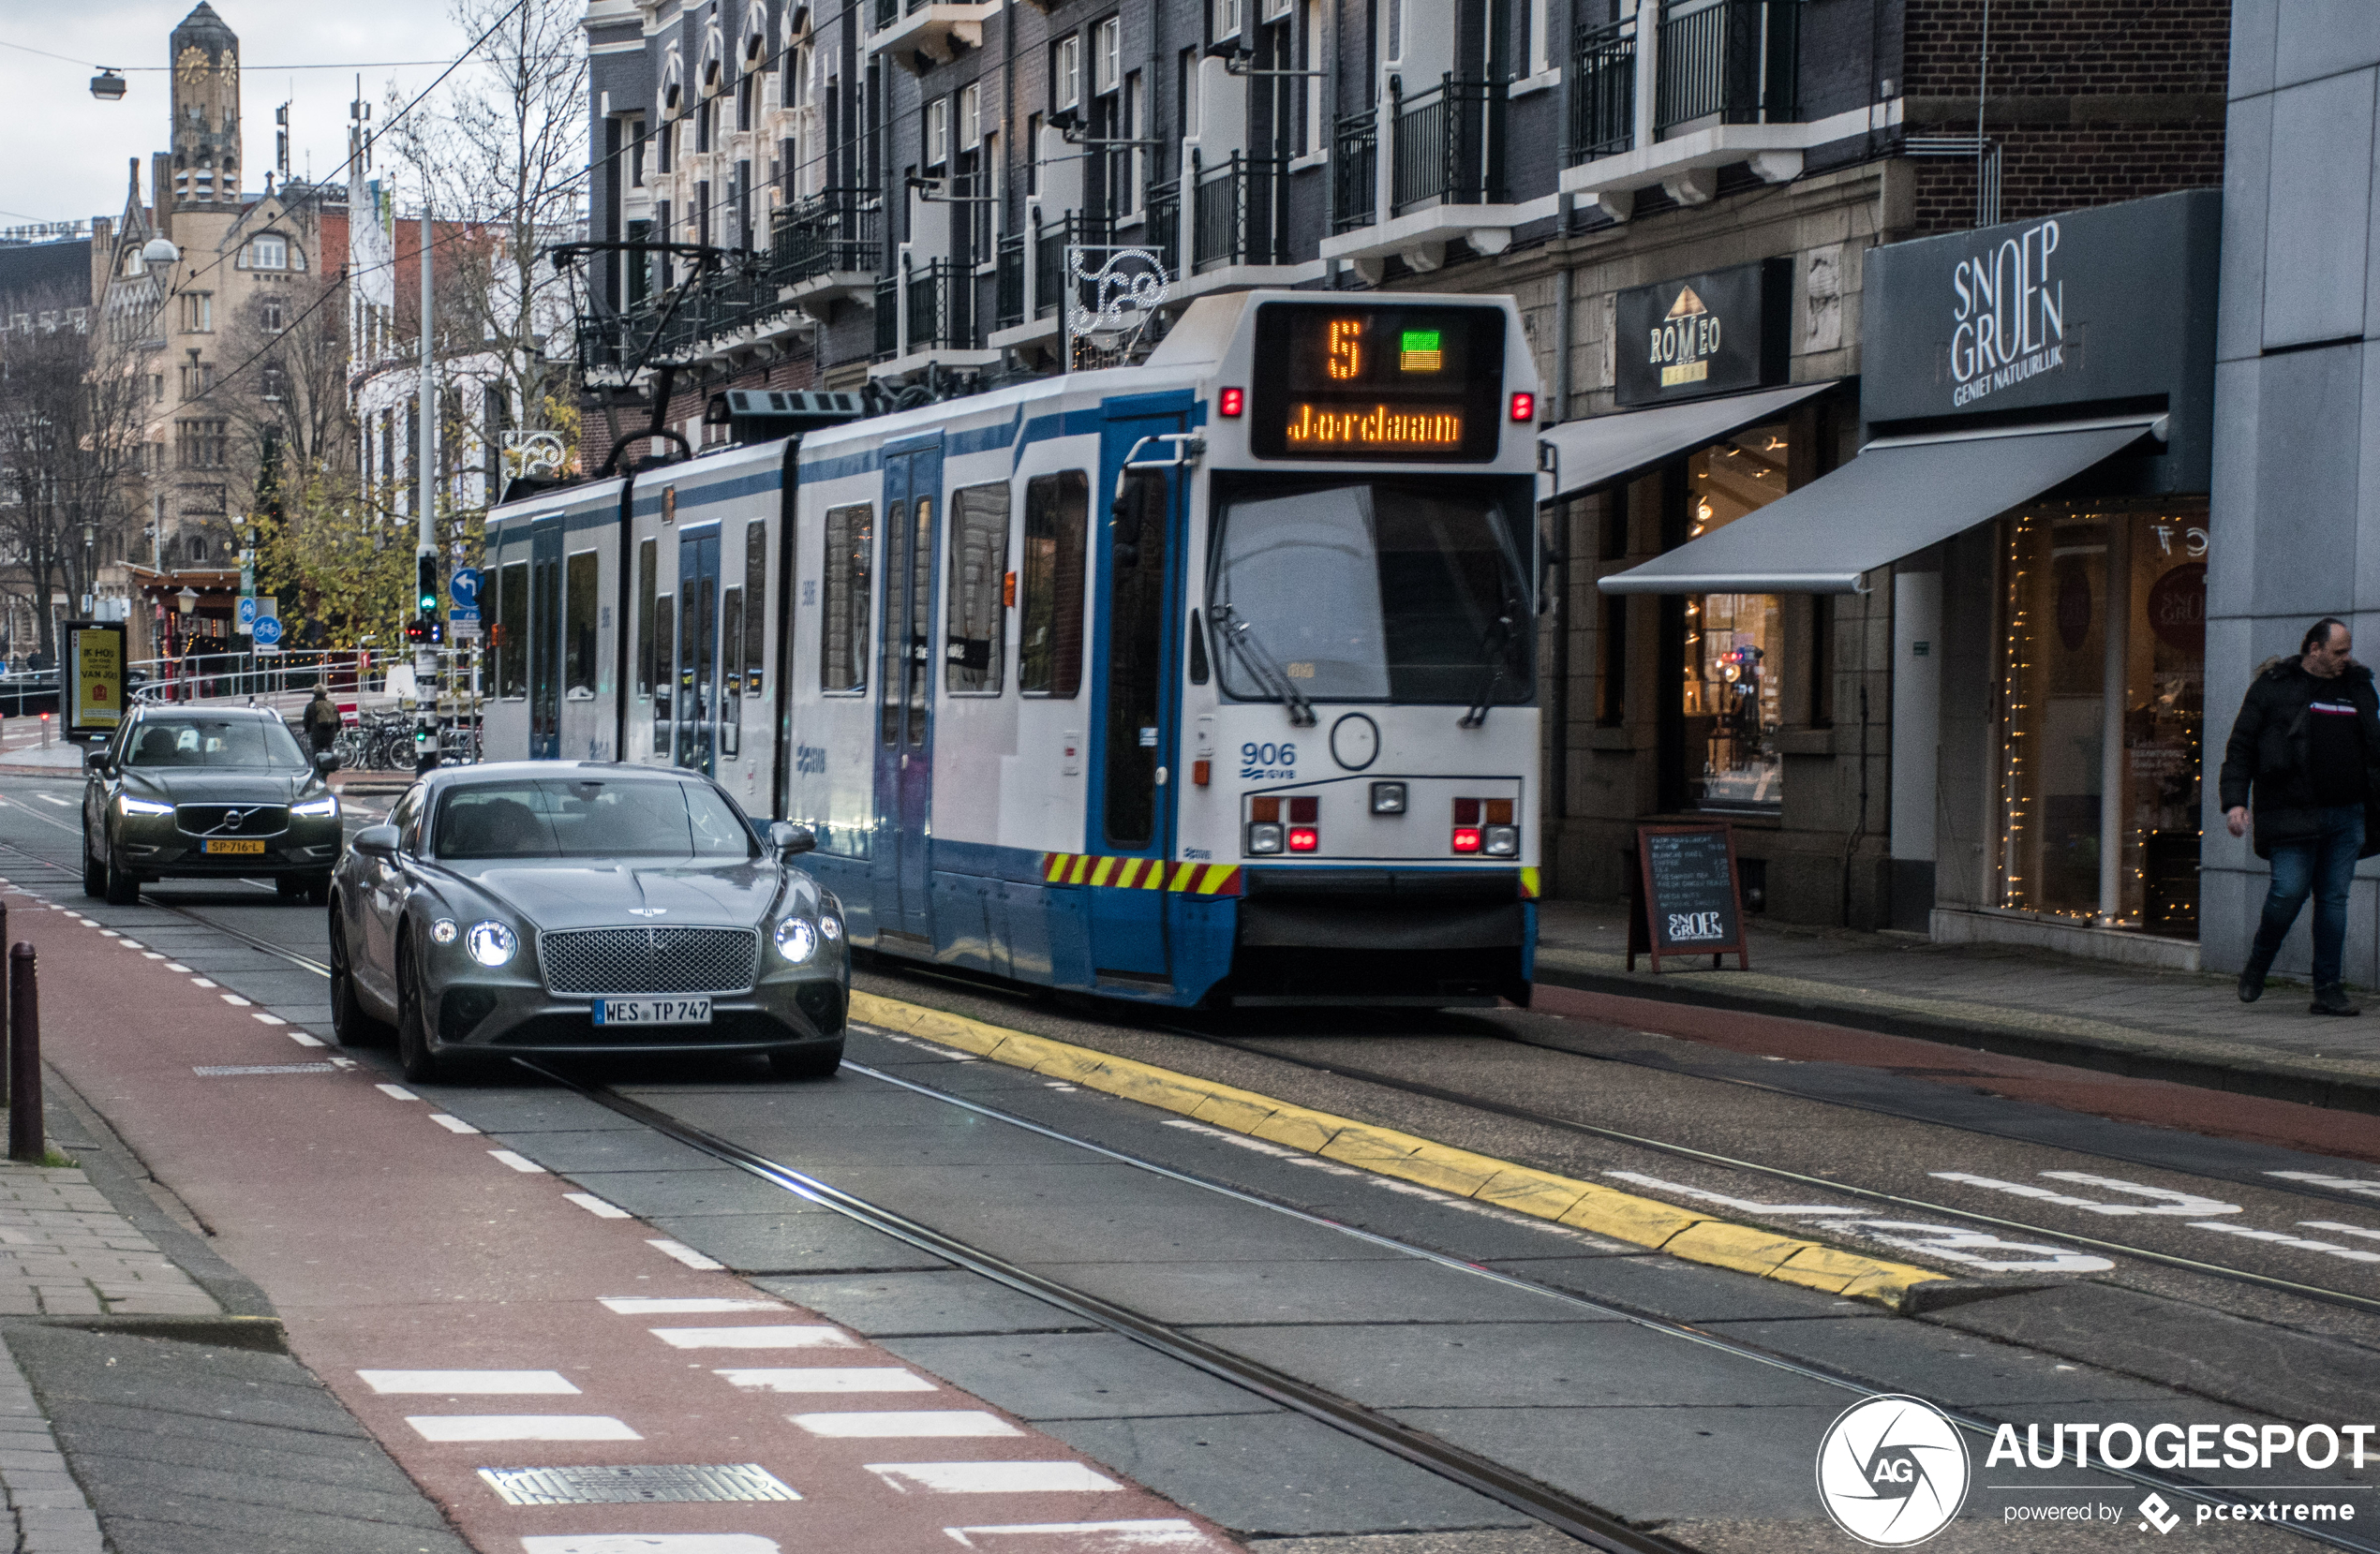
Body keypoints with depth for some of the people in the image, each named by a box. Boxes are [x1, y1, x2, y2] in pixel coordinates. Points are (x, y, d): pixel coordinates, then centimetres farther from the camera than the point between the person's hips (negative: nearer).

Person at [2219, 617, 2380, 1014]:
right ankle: (2256, 969, 12)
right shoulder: (2273, 686, 2)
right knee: (2289, 891, -12)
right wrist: (2235, 800, -10)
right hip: (2292, 813, -4)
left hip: (2346, 816, 5)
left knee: (2334, 898, 2)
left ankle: (2327, 989, 5)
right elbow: (2240, 746, 0)